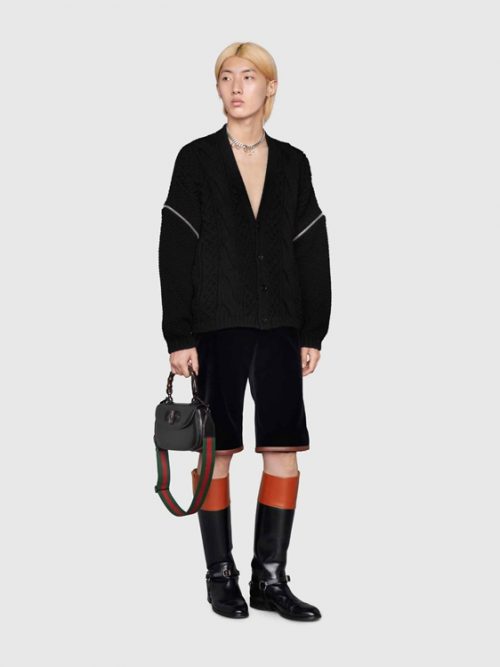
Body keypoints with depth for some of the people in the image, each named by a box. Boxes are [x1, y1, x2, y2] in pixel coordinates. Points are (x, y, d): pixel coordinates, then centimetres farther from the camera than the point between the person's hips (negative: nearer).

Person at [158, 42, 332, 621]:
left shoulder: (292, 164, 9)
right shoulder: (196, 160, 1)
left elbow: (313, 253, 10)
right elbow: (176, 252, -3)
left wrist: (313, 333, 4)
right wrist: (179, 337, -8)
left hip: (279, 328, 3)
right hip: (217, 327, -3)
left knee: (285, 450, 1)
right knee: (218, 450, 2)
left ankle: (270, 579, 13)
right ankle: (220, 577, 15)